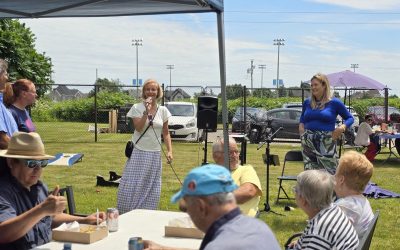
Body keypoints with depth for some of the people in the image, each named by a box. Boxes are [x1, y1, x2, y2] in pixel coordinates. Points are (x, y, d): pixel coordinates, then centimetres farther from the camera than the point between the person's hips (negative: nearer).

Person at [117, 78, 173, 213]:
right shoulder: (137, 108, -3)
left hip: (155, 154, 3)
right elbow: (139, 128, -14)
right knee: (132, 186, -4)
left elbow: (166, 133, 8)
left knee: (151, 189, 7)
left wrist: (169, 150, -1)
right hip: (139, 152, -3)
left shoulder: (163, 110, 5)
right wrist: (146, 111, -21)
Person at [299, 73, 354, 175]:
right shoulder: (307, 102, 10)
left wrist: (342, 127, -12)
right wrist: (301, 125, 8)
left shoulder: (334, 102, -1)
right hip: (308, 143, 4)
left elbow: (350, 118, 6)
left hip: (326, 144, -4)